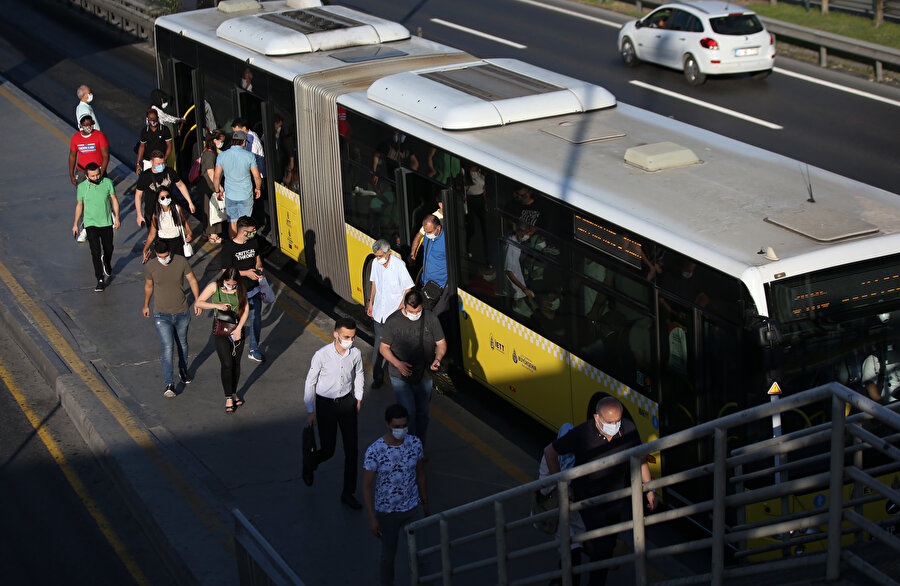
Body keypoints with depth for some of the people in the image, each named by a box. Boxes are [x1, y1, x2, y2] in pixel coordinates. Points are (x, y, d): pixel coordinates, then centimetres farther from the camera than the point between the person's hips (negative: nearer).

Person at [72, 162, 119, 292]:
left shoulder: (108, 183, -9)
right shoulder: (82, 187, -9)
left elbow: (114, 200, 1)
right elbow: (79, 205, 3)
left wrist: (117, 217, -4)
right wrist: (75, 224, 8)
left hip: (106, 222, 2)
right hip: (91, 224, -2)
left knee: (108, 249, 15)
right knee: (96, 252, -9)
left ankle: (107, 264, 50)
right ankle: (100, 280, -3)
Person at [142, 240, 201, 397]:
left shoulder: (181, 262, -11)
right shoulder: (150, 267, -11)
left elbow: (192, 280, 2)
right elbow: (148, 286, 8)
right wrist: (146, 305, 21)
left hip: (182, 313, 2)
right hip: (162, 315, -2)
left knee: (182, 344, 20)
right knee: (167, 348, -12)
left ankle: (183, 370, 45)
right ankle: (169, 385, -9)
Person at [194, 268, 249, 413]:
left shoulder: (240, 289, -3)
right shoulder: (214, 287, -11)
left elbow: (246, 310, -1)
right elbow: (198, 303, -11)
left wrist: (239, 328, -12)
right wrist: (217, 305, -23)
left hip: (237, 331, 3)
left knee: (236, 363, 10)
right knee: (227, 365, -8)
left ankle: (234, 393, 28)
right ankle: (228, 399, 1)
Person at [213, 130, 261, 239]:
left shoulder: (222, 156, -7)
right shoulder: (249, 156, -11)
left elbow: (216, 177, -4)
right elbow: (257, 176, -5)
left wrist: (217, 190, 13)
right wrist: (258, 188, 14)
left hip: (230, 195, 1)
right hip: (246, 195, -1)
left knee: (232, 222, 12)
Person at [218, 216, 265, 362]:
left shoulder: (253, 242, -1)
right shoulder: (228, 248, -18)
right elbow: (226, 272, -15)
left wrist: (258, 267, -3)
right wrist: (246, 273, -22)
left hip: (253, 290, 5)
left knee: (256, 320, 7)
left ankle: (253, 350, 22)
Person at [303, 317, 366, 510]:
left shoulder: (356, 354, -11)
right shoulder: (321, 355, -22)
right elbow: (310, 382, -10)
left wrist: (358, 399, 18)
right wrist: (310, 411, -6)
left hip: (347, 402, 3)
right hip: (326, 404, -3)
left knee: (352, 449, 1)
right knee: (328, 450, 2)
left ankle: (348, 493, 15)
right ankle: (309, 462, 39)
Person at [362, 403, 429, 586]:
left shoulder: (415, 443, -10)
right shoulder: (374, 452, -22)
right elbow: (366, 486, -14)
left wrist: (425, 504, 13)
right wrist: (372, 518, -15)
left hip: (413, 509, 3)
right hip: (386, 513, -2)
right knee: (388, 556, 14)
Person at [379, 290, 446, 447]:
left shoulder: (431, 319, -7)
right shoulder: (393, 321, -13)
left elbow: (441, 343, 3)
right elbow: (384, 347, -5)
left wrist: (437, 358, -18)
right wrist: (397, 363, -22)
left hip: (424, 376, 3)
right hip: (400, 377, -3)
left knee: (422, 413, 14)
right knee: (408, 413, -12)